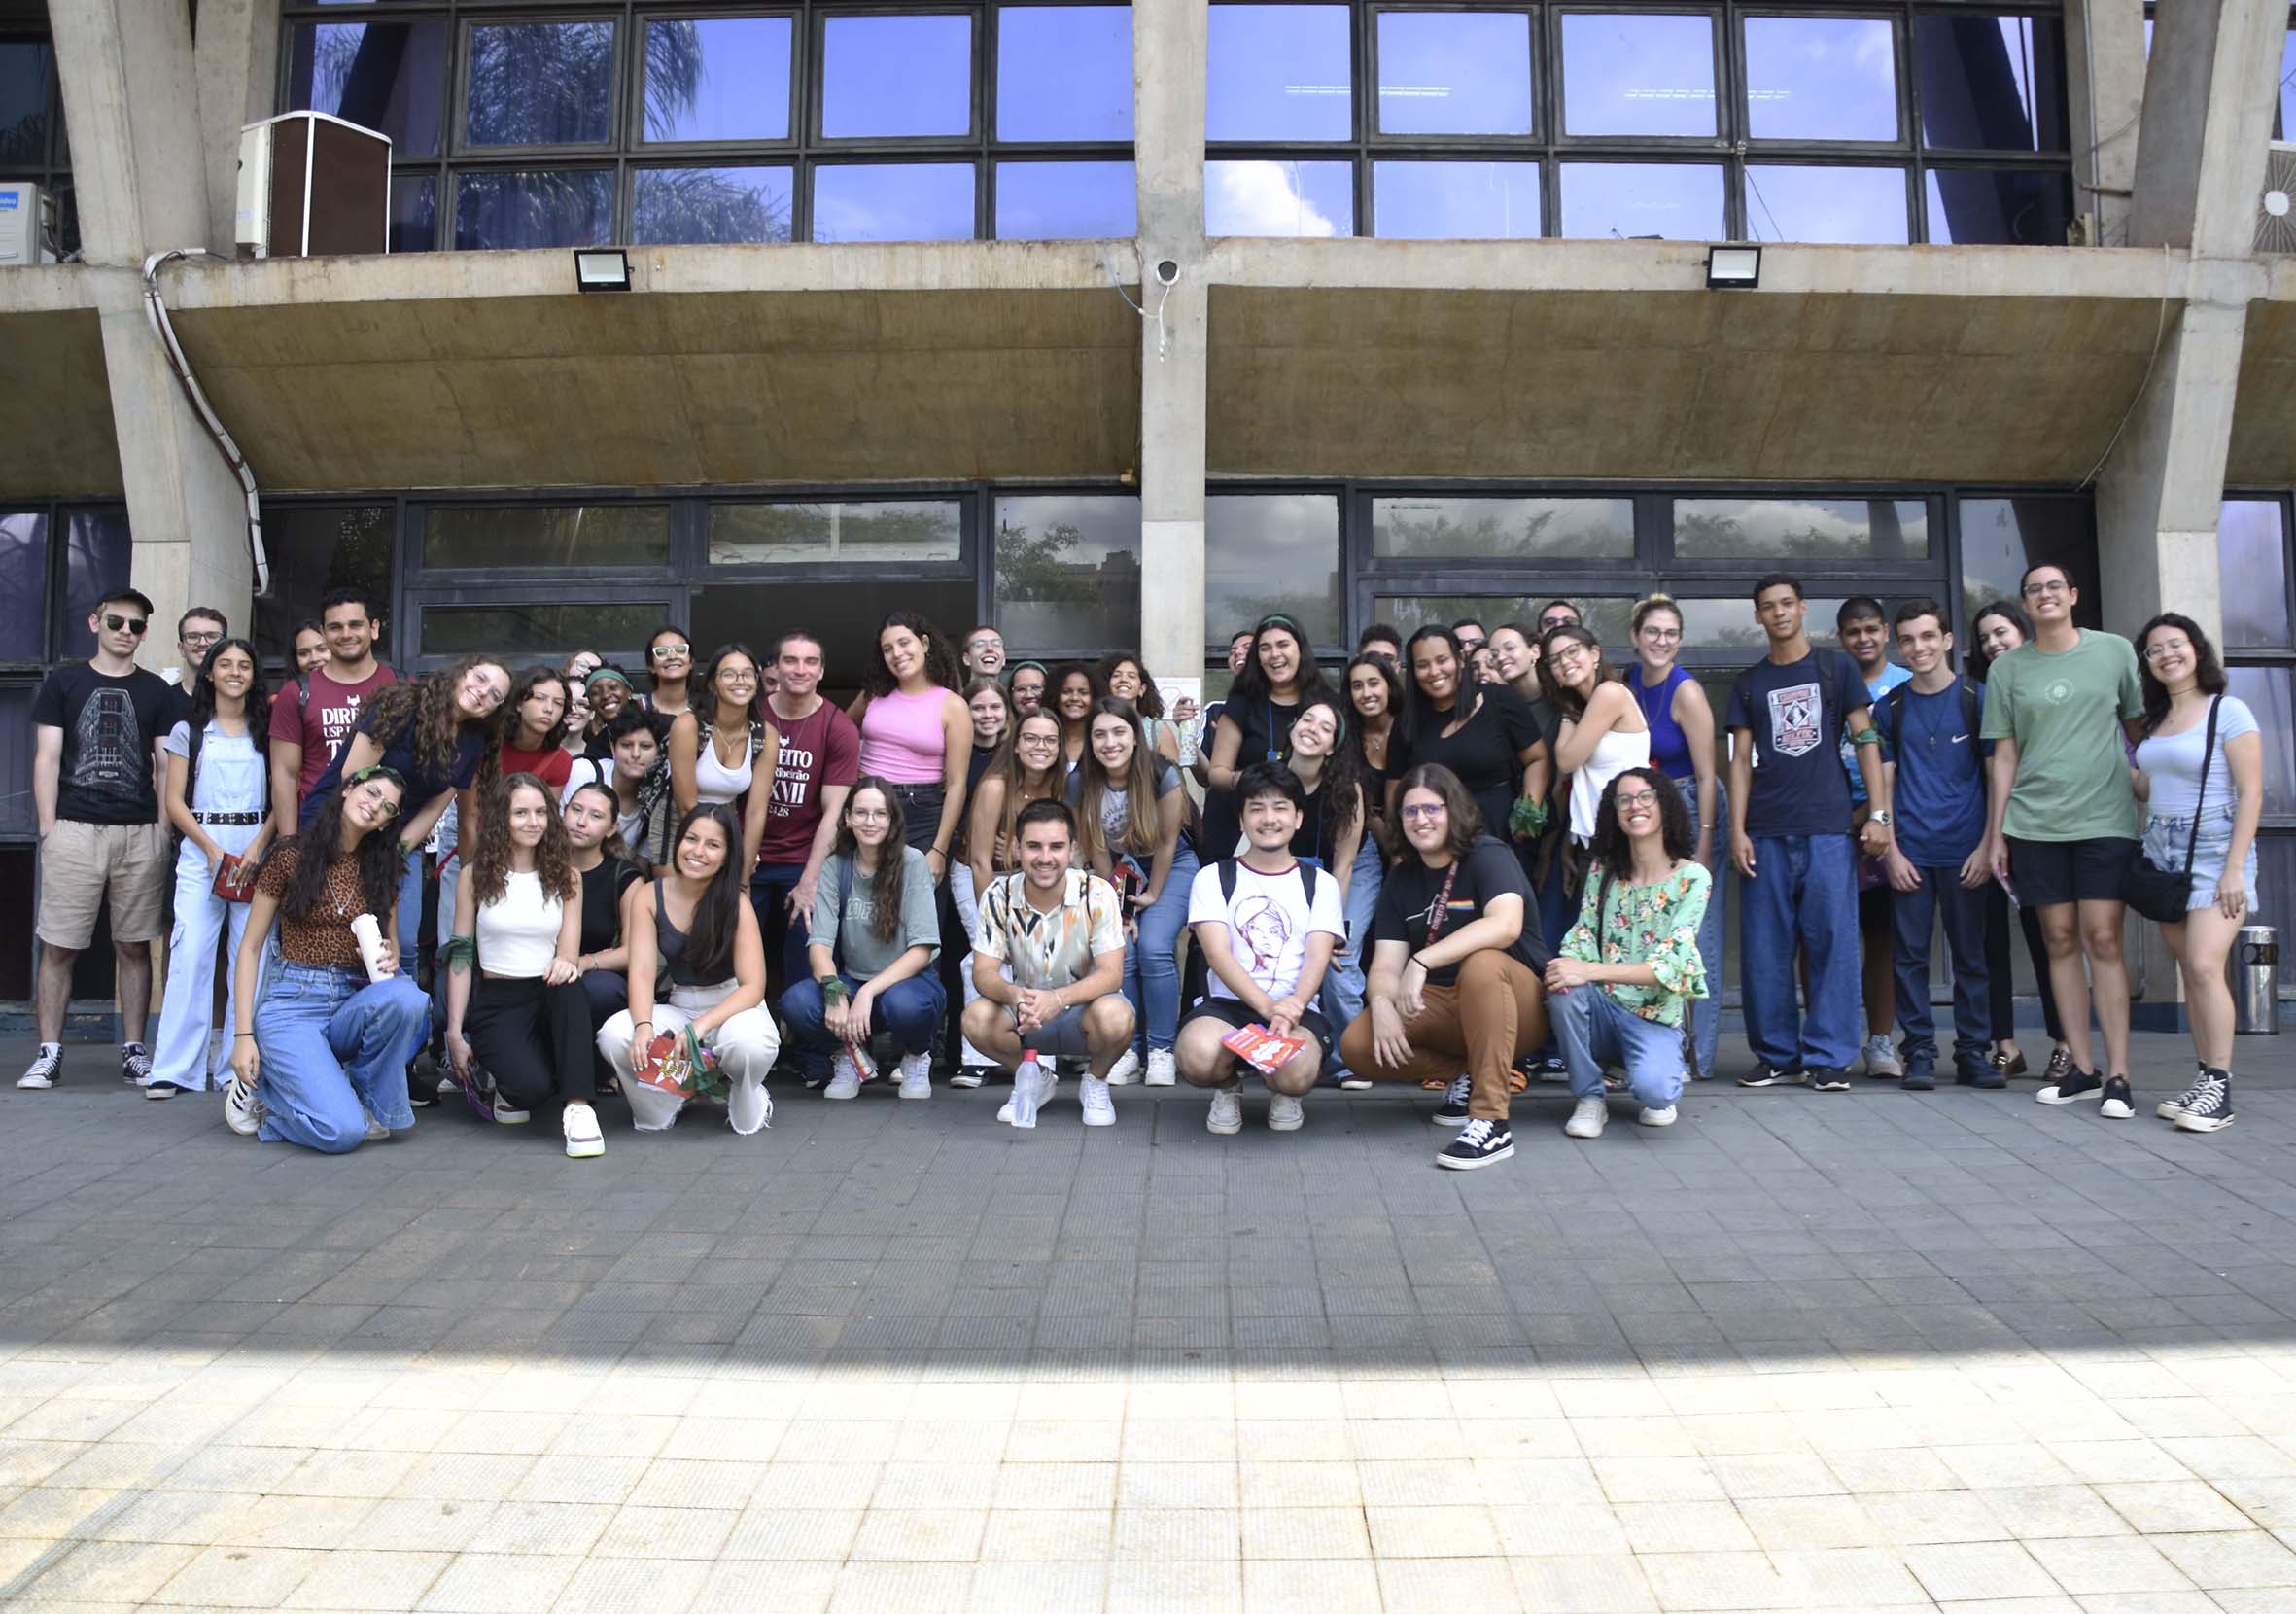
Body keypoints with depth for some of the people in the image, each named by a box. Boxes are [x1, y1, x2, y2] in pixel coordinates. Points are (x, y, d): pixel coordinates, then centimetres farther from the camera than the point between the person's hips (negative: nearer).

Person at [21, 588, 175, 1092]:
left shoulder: (157, 692, 11)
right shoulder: (63, 683, 9)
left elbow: (165, 767, 10)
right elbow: (46, 758, 5)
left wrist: (166, 830, 3)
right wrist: (47, 826, -2)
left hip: (141, 834, 1)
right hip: (74, 829, -1)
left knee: (134, 945, 5)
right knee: (58, 946, -1)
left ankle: (134, 1050, 12)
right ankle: (48, 1053, 6)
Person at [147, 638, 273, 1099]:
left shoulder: (266, 731, 11)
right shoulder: (189, 731, 10)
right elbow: (175, 801, 5)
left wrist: (258, 845, -9)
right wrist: (212, 848, -8)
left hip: (257, 849, 0)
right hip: (199, 850, 0)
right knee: (190, 954, -8)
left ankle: (239, 1066, 1)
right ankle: (174, 1067, -3)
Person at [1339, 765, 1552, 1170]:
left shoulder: (1489, 857, -11)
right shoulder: (1401, 878, 6)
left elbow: (1506, 924, -33)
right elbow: (1385, 965, -2)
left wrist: (1421, 962, -39)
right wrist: (1381, 1004, -25)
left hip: (1517, 1007, -5)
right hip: (1439, 1006, 5)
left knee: (1482, 963, -39)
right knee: (1356, 1047, -18)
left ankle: (1492, 1124, -34)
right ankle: (1463, 1077, 4)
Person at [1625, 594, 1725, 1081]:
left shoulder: (1686, 693, -13)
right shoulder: (1629, 691, 5)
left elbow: (1706, 776, -14)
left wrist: (1703, 850, -17)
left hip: (1692, 815, -6)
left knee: (1695, 939, -3)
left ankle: (1696, 1058, 6)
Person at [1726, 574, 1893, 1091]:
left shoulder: (1835, 667, 8)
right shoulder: (1749, 683, 13)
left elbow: (1866, 740, 4)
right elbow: (1740, 760, 9)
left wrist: (1878, 813, -5)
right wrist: (1737, 830, -1)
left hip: (1828, 829, -2)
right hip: (1766, 833, 2)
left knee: (1833, 942, -3)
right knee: (1764, 949, 2)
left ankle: (1827, 1056, 5)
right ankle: (1777, 1054, 12)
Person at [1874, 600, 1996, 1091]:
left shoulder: (1975, 699, 4)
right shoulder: (1889, 707, 7)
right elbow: (1885, 782, 7)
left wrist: (1987, 846, -5)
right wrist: (1891, 850, -2)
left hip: (1964, 851, -1)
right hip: (1909, 852, 1)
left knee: (1970, 955, 5)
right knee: (1910, 955, 1)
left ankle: (1972, 1051, 13)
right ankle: (1919, 1052, 8)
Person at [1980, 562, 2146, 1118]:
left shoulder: (2115, 651, 5)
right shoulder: (2008, 668, 8)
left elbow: (2140, 729, 11)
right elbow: (2004, 755, 8)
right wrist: (1995, 834, 6)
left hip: (2105, 818, -2)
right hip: (2034, 822, 2)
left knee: (2102, 938, -7)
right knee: (2060, 941, 4)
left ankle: (2117, 1076, -3)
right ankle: (2083, 1069, 11)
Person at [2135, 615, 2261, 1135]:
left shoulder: (2228, 712, -6)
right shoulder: (2156, 721, 13)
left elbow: (2250, 793, -11)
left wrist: (2235, 867, -17)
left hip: (2212, 853, -6)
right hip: (2164, 855, 6)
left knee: (2205, 965, -17)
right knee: (2189, 970, 7)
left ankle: (2219, 1087, -11)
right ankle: (2203, 1080, 11)